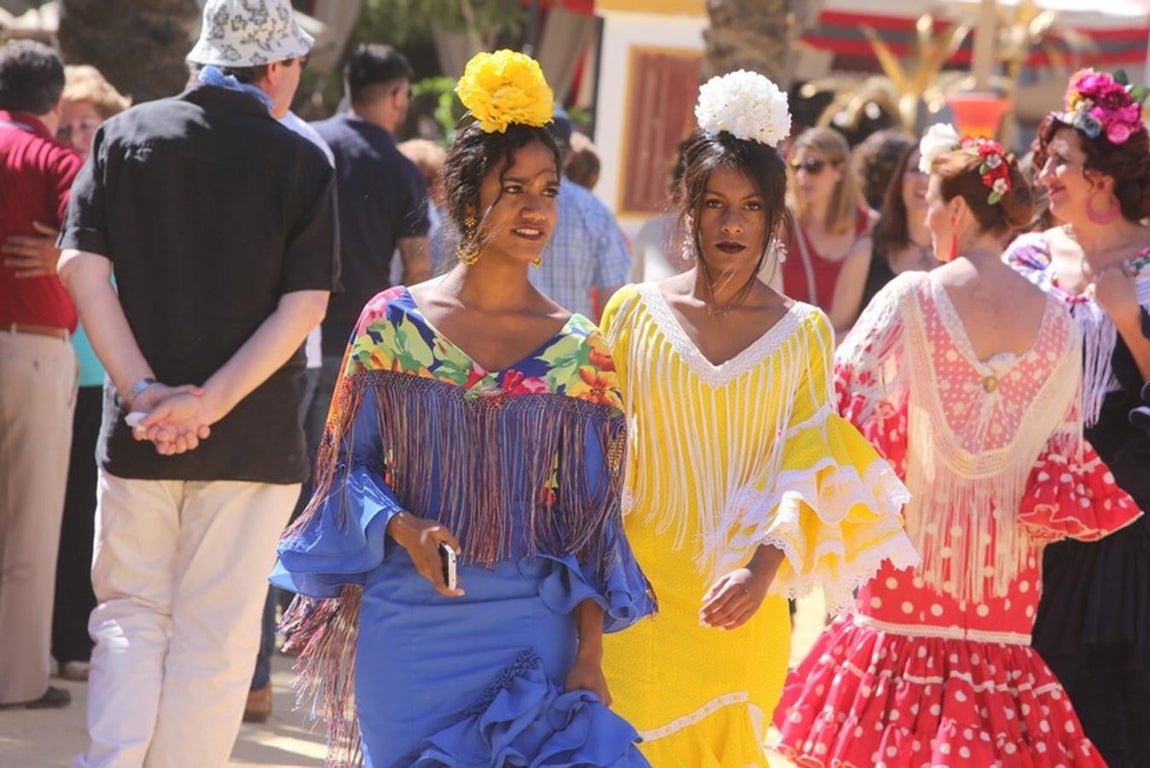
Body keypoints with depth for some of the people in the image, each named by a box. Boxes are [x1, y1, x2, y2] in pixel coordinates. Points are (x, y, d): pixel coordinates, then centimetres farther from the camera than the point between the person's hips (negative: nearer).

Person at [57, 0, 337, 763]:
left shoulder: (127, 136, 2)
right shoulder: (303, 163, -3)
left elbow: (81, 268, -6)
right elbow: (304, 307, -12)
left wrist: (145, 392, -10)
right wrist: (213, 402, -15)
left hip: (138, 435, 2)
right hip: (255, 437, -2)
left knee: (130, 611, 14)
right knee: (215, 634, 6)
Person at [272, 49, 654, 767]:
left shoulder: (580, 351, 2)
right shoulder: (394, 322, 1)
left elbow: (591, 520, 2)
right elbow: (352, 465, 5)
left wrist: (589, 658, -4)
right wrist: (403, 528, -15)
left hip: (530, 628, 0)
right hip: (405, 624, 0)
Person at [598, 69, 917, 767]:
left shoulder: (804, 332, 3)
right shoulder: (635, 312, 3)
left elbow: (808, 466, -4)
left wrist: (763, 567, -20)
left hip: (743, 604, 1)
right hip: (642, 595, 0)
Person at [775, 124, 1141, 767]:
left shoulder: (914, 297, -9)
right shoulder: (1056, 323, 0)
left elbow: (846, 396, -18)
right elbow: (1060, 465, 0)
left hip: (919, 545, -3)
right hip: (1008, 568, 3)